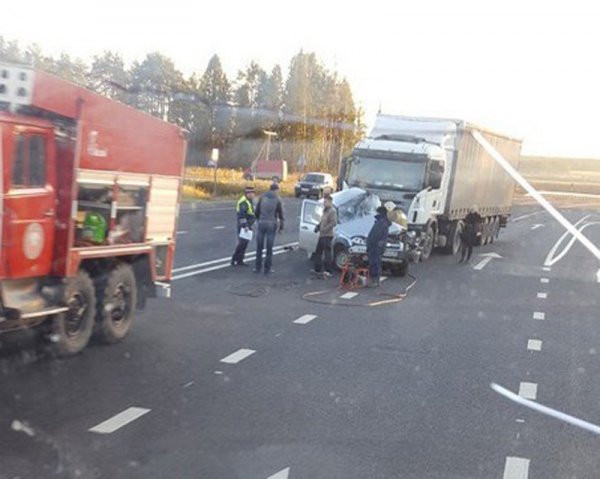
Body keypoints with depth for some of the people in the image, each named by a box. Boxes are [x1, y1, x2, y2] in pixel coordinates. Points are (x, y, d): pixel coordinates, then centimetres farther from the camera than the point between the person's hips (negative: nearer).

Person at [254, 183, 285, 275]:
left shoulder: (262, 197, 3)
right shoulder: (277, 200, -4)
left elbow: (257, 211, 6)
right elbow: (280, 214, 0)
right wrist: (281, 227, 11)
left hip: (261, 223, 2)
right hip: (271, 224, -2)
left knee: (259, 247, 10)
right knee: (269, 248, 5)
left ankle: (258, 267, 13)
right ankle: (267, 269, 7)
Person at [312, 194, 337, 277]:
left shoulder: (332, 211, -14)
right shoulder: (325, 210, 17)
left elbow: (334, 222, -22)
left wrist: (325, 229, -23)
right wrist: (318, 226, 9)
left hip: (327, 235, -10)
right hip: (322, 235, 10)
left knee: (327, 253, -8)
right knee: (318, 252, 16)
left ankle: (328, 271, -6)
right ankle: (317, 269, 25)